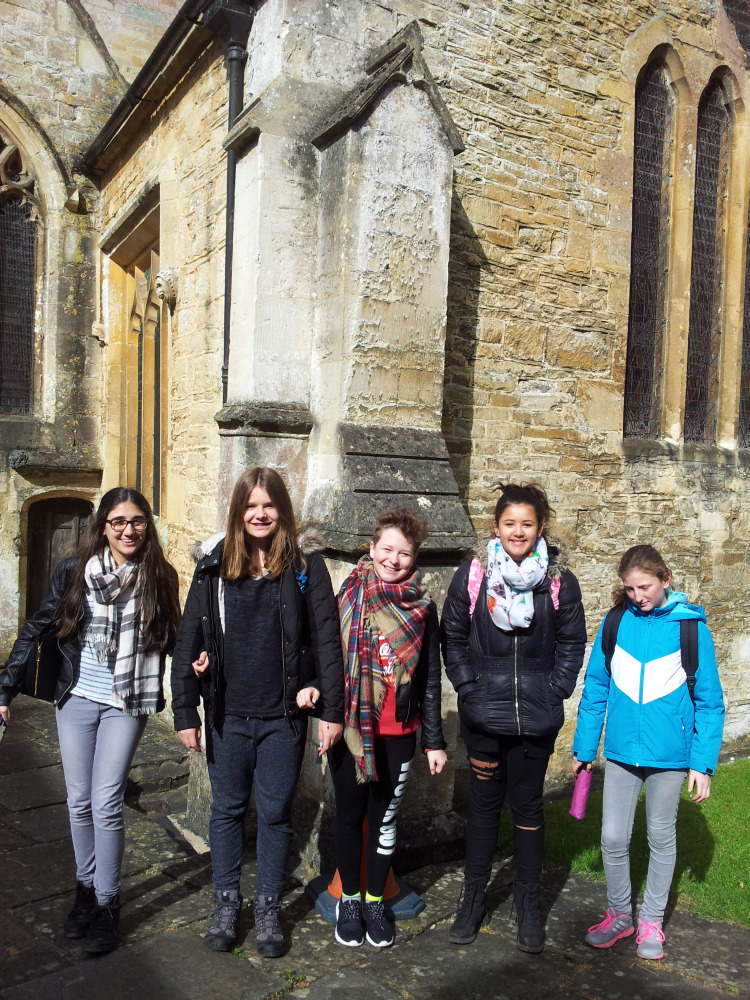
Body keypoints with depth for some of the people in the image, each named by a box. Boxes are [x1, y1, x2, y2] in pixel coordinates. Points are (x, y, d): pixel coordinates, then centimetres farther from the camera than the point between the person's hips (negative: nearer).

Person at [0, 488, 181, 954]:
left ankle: (107, 903, 17)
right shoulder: (73, 572, -4)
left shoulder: (159, 578, -5)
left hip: (125, 705, -2)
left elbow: (172, 639, 4)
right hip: (76, 699, 2)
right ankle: (86, 887, 34)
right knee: (80, 802, 13)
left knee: (106, 805, -2)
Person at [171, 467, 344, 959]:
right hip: (227, 713, 2)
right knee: (227, 808, 14)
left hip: (284, 715, -1)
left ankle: (269, 908, 29)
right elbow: (189, 639, 2)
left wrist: (332, 710, -8)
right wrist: (185, 711, 0)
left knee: (275, 813, 10)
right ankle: (226, 901, 34)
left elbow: (327, 638, -5)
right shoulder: (215, 563, 0)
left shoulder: (305, 563, -4)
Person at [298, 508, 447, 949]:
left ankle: (376, 901, 31)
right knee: (350, 814, 12)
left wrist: (435, 740, 6)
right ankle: (349, 899, 31)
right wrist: (313, 684, -15)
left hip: (398, 733, 0)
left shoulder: (423, 609, 0)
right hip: (349, 727, 0)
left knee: (384, 817, 12)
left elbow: (430, 680, 5)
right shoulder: (349, 596, -2)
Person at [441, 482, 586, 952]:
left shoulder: (560, 581, -3)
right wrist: (467, 686, -3)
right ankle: (473, 898, 28)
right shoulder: (472, 574, -4)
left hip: (537, 716, 0)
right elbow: (453, 636, 4)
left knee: (528, 805, 12)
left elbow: (573, 643, 6)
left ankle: (529, 903, 29)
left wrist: (555, 691, -2)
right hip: (483, 714, 0)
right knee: (484, 802, 12)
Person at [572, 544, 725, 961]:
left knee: (661, 837, 15)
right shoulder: (616, 623, -4)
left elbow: (709, 701, -4)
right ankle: (619, 913, 29)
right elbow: (596, 688, 3)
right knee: (613, 837, 5)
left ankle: (652, 920, 34)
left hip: (669, 753, -1)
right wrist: (584, 747, 4)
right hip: (622, 751, 2)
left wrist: (703, 762, -8)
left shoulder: (690, 625, -9)